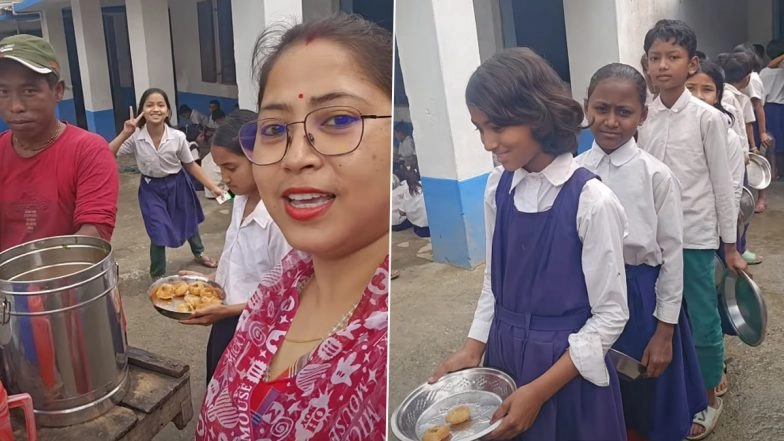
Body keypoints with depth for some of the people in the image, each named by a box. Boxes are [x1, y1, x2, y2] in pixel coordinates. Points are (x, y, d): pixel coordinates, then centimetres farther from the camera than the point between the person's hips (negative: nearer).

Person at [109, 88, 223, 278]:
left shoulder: (178, 137, -21)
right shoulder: (135, 137, -21)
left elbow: (191, 165, -8)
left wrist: (213, 187, -9)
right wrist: (124, 134, -36)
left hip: (177, 184, 2)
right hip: (151, 188, -1)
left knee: (188, 221, 23)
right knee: (159, 233, -5)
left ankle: (199, 252, 55)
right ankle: (157, 276, 19)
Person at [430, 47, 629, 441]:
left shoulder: (591, 200, -19)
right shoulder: (498, 186, -3)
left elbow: (611, 315, -14)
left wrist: (539, 390, -16)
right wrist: (473, 349, -2)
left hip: (568, 364, -5)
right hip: (503, 352, 5)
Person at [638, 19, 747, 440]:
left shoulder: (708, 118, -8)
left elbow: (721, 184, -4)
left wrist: (730, 245, -1)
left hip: (694, 236, -3)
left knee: (702, 323, 8)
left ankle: (709, 398, 28)